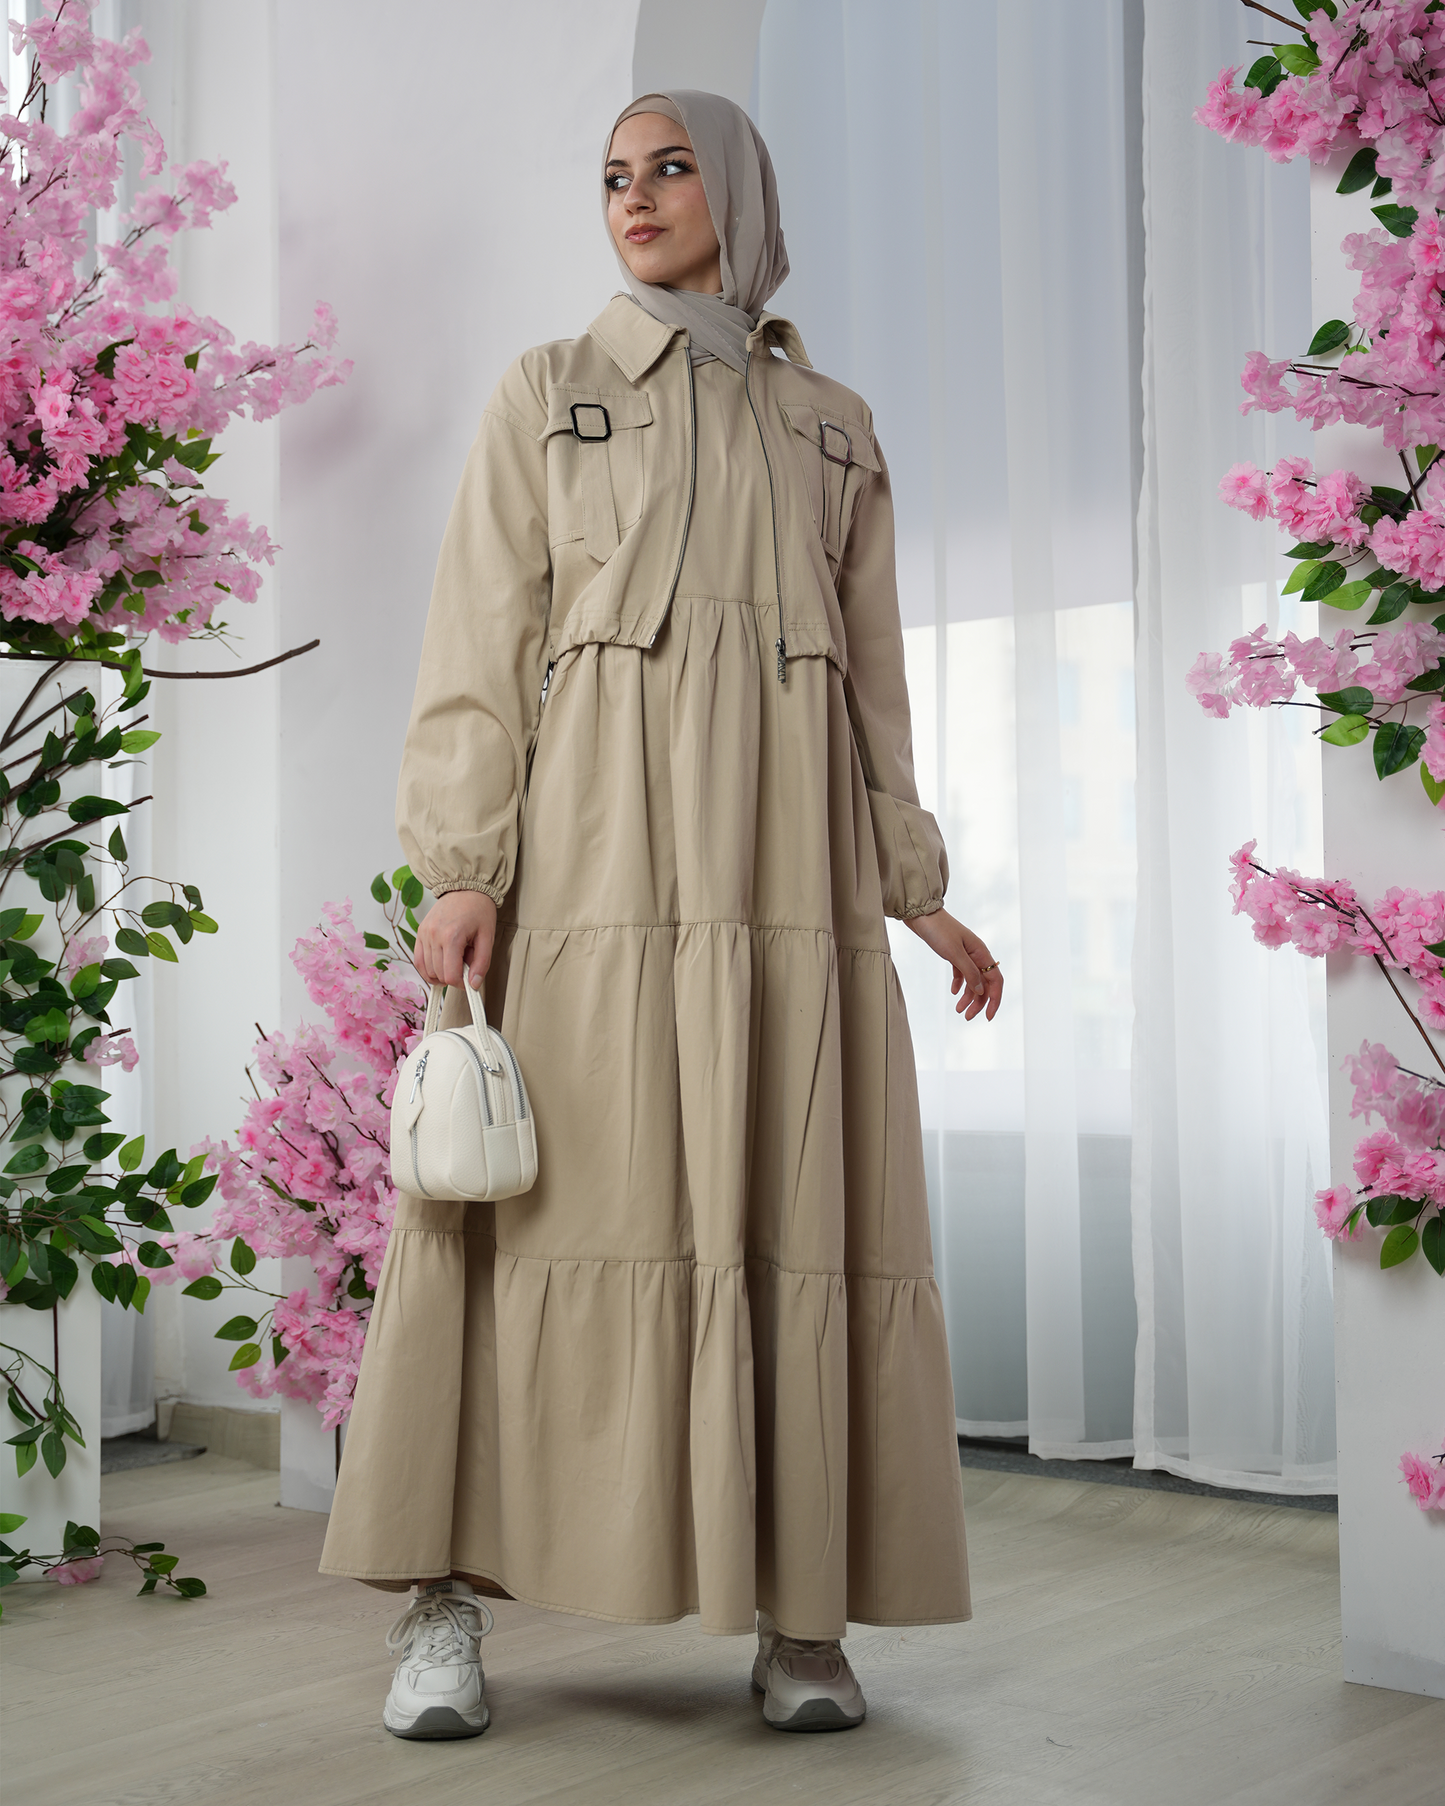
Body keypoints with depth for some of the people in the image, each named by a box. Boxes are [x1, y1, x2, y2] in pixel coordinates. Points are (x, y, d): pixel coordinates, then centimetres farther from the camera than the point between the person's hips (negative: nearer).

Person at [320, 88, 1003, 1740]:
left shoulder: (833, 425, 18)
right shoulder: (546, 393, 10)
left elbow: (870, 670, 17)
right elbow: (480, 644, 2)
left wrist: (917, 890, 9)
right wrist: (459, 872, -10)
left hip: (785, 847, 3)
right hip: (598, 837, -2)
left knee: (801, 1208, -2)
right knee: (565, 1202, -8)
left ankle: (798, 1614, 4)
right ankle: (445, 1599, 0)